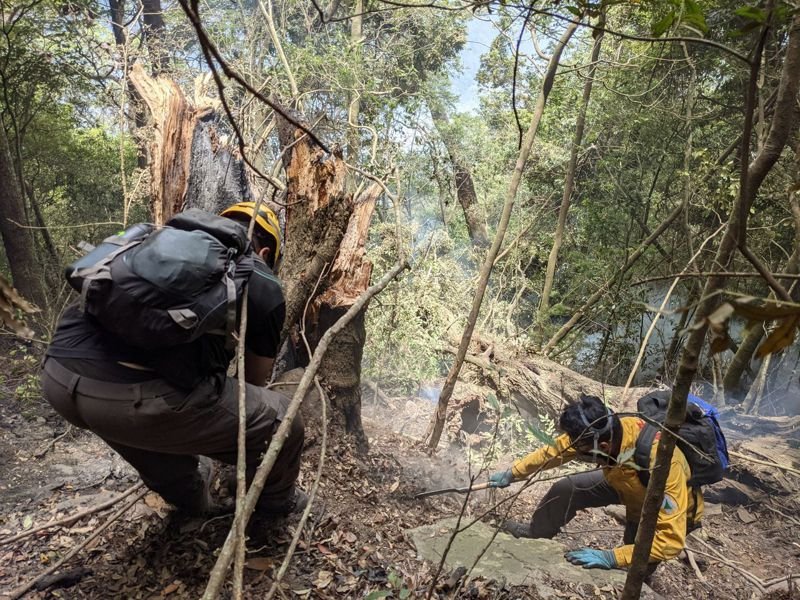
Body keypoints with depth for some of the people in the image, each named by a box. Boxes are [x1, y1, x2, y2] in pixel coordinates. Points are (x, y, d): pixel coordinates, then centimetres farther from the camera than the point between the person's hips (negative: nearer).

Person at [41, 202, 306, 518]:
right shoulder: (265, 285, 14)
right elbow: (255, 379, 29)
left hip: (57, 377, 7)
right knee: (281, 421, 16)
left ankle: (188, 495, 56)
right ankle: (276, 501, 44)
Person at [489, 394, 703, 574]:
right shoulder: (601, 432, -30)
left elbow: (672, 540, -41)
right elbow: (554, 451, -13)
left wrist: (611, 558, -43)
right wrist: (513, 473, -6)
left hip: (667, 512, -4)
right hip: (623, 481, 4)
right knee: (566, 490, -3)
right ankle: (535, 533, 25)